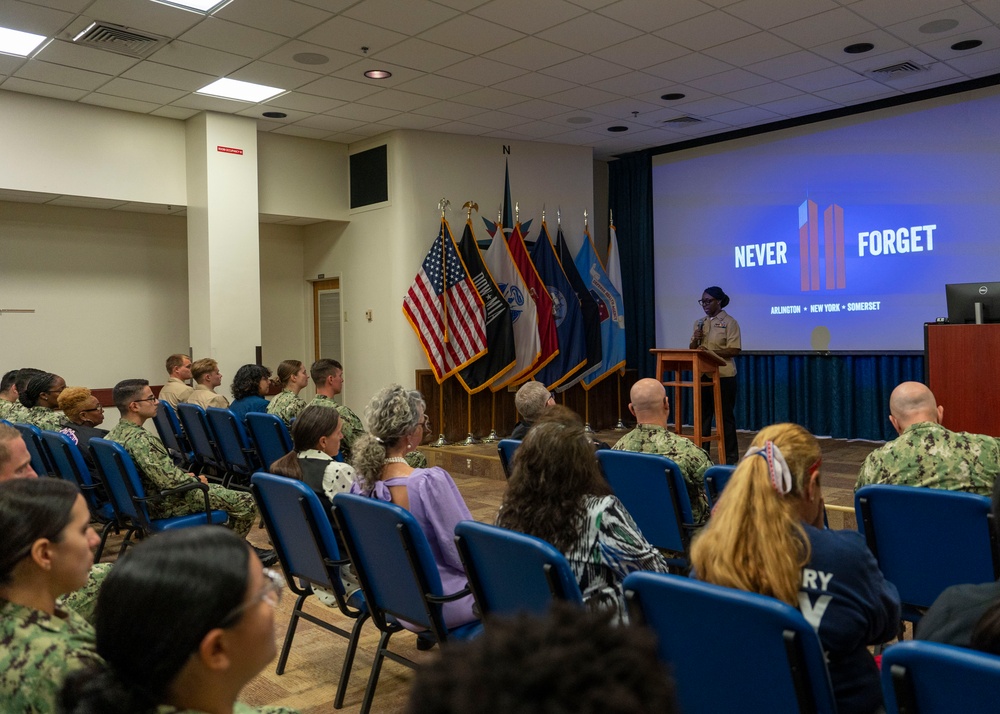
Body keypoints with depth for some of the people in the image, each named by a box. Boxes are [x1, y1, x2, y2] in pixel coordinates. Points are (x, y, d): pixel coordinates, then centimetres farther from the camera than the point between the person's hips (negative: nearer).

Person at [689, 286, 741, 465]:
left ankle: (731, 456, 10)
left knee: (725, 416, 1)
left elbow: (734, 350, -13)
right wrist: (695, 340, -5)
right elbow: (692, 349, 17)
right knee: (702, 415, 9)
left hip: (723, 376, -6)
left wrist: (710, 351, -21)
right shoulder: (700, 323, 13)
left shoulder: (729, 322, -6)